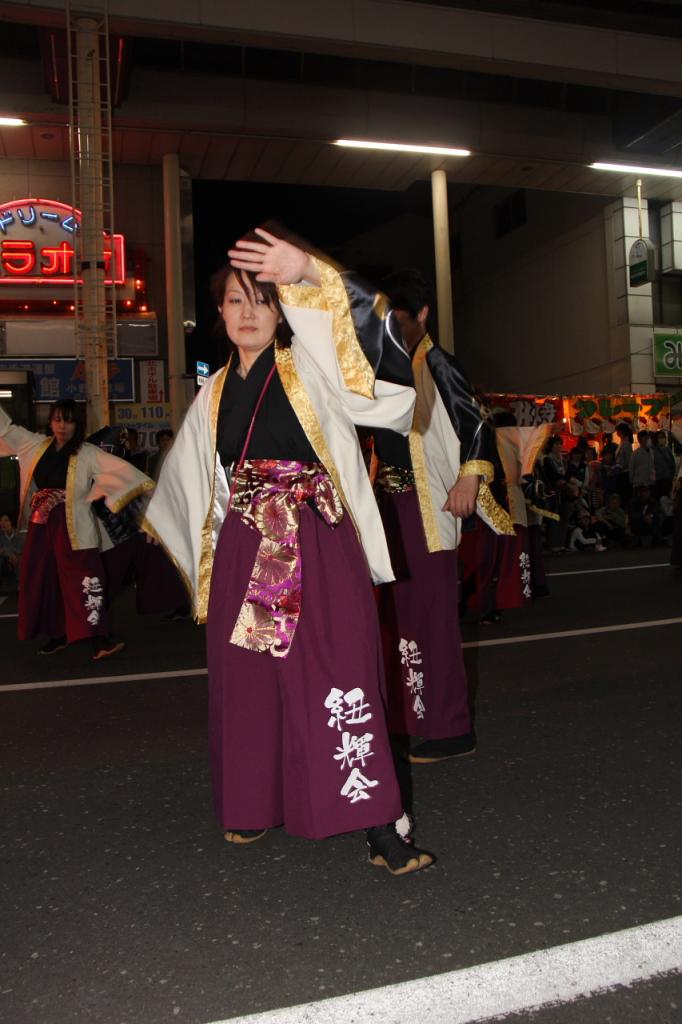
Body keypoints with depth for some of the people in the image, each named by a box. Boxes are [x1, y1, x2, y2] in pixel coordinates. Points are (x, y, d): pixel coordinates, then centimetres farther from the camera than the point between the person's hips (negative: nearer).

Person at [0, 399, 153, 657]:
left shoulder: (88, 453, -5)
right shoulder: (36, 445, 9)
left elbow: (119, 468, -13)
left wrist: (148, 486, -23)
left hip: (73, 528, -5)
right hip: (41, 526, 5)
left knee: (81, 580, -10)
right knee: (45, 581, 11)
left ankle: (98, 638, -12)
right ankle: (57, 635, 24)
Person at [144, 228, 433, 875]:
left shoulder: (308, 370, 0)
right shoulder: (215, 394, 15)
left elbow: (366, 329, -19)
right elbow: (190, 474, 29)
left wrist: (308, 272, -33)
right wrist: (155, 514, 42)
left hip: (317, 550, -5)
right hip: (243, 553, 5)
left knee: (336, 675, -8)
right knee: (248, 678, 10)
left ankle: (379, 830, -2)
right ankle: (256, 807, 27)